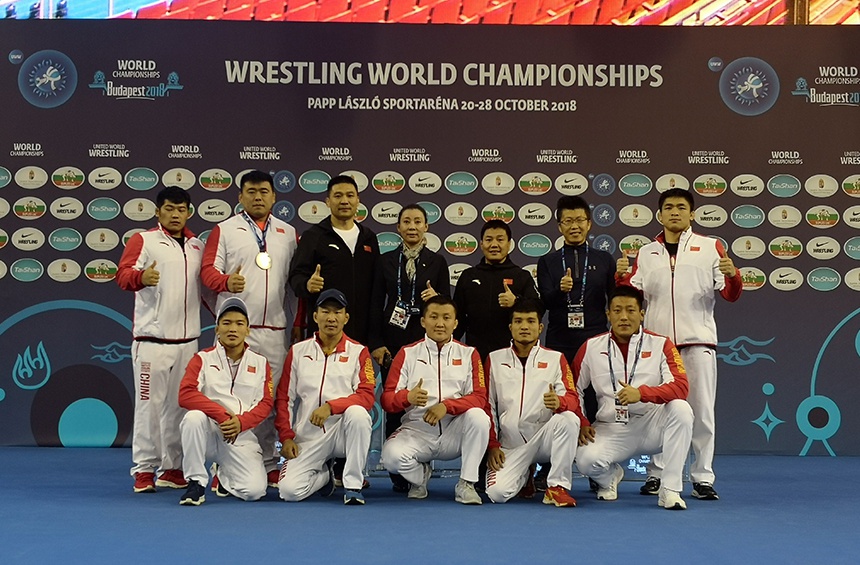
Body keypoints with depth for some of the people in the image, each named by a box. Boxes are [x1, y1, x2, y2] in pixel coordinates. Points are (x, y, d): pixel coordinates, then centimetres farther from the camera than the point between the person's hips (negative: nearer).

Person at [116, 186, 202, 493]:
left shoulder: (197, 246, 15)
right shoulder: (143, 240, -1)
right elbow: (123, 274, -15)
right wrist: (141, 277, -36)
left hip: (187, 339, 5)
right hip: (152, 338, -5)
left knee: (179, 405, 9)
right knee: (149, 403, -4)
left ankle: (172, 468, 18)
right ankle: (144, 470, 4)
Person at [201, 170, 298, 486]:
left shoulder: (288, 233, 15)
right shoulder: (225, 230, 6)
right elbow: (208, 269, -1)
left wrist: (297, 323, 12)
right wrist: (226, 281, -23)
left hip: (275, 328, 3)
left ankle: (268, 463, 13)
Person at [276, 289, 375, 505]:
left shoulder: (358, 352, 2)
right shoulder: (298, 351, 9)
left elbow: (367, 396, -9)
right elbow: (283, 398, 10)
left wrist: (330, 406, -23)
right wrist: (286, 437, -1)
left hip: (343, 430, -1)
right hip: (308, 436, 2)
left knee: (357, 413, -36)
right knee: (289, 490, -20)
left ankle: (353, 485, -19)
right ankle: (324, 475, 17)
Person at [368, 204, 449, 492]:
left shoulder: (437, 262, 8)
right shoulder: (385, 261, 9)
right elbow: (376, 304, 7)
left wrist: (436, 298, -14)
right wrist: (376, 343, -1)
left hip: (426, 339, 0)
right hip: (393, 341, 1)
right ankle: (398, 472, 5)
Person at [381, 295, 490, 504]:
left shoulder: (468, 354, 6)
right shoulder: (407, 353, 5)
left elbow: (479, 397, -3)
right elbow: (387, 399, -1)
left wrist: (447, 406, -21)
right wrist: (407, 397, -24)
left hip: (454, 432, 0)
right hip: (416, 430, 0)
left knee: (478, 416, -30)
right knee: (391, 456, -30)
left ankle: (466, 483, -13)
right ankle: (420, 474, 7)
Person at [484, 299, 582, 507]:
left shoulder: (555, 359, 6)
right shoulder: (495, 359, 9)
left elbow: (573, 399, -5)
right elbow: (487, 406, 9)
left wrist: (559, 402, -29)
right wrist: (492, 445, 0)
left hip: (543, 438, -1)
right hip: (510, 445, 1)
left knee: (568, 419, -32)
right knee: (497, 493, -23)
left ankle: (557, 486, -18)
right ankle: (524, 475, 14)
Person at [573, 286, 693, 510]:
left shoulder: (660, 345, -1)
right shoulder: (592, 347, 4)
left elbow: (680, 387, -14)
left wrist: (641, 393, -29)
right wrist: (581, 424, -2)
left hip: (651, 425, 0)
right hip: (611, 429, 1)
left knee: (681, 409, -31)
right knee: (586, 460, -29)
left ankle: (671, 489, -20)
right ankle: (610, 476, 13)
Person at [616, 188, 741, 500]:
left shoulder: (710, 246, 7)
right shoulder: (647, 252, 14)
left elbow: (730, 295, 3)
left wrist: (733, 275, -17)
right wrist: (621, 276, -8)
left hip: (698, 340, -2)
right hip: (657, 339, 2)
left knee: (701, 410, -2)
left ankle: (702, 478, 4)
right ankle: (656, 474, 12)